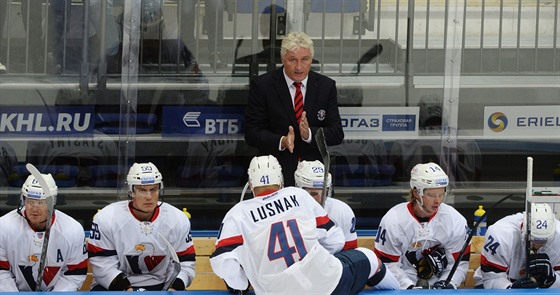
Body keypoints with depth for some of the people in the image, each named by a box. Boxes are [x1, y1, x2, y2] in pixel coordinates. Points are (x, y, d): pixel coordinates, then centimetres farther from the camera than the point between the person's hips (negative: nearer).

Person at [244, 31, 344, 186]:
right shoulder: (262, 85, -4)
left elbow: (337, 133, 0)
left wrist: (309, 134, -19)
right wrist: (281, 141, -24)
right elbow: (251, 133, -7)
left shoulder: (326, 86, 3)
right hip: (276, 172, -2)